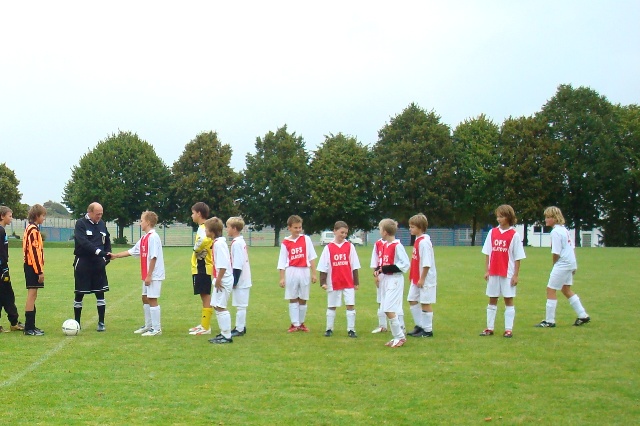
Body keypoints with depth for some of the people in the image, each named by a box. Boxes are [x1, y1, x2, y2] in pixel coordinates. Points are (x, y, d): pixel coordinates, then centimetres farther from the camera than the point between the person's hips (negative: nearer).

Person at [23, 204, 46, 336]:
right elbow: (34, 251, -20)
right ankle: (29, 328, -8)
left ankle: (30, 326, 17)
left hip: (30, 266, 10)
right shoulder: (33, 230, -14)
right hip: (33, 266, -10)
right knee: (32, 295, -8)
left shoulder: (31, 228, 16)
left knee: (32, 295, 12)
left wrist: (39, 269, 18)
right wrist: (40, 271, -20)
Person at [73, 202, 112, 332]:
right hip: (83, 262, -4)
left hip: (98, 263, 4)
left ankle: (101, 323, 11)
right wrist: (99, 252, -31)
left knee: (100, 293, 4)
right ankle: (76, 322, 16)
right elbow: (83, 242, -23)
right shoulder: (80, 224, -9)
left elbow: (107, 241, 18)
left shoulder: (102, 224, 8)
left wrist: (107, 255, 1)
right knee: (79, 294, 5)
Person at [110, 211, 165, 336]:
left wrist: (149, 275, -20)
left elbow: (153, 257, -20)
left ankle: (156, 329, 1)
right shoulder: (144, 238, 12)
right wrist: (115, 255, 22)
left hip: (154, 275, -10)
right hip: (147, 275, 10)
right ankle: (148, 326, 27)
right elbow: (131, 251, 21)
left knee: (152, 299, -6)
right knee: (145, 298, 16)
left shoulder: (153, 237, -17)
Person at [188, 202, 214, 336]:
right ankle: (203, 324, 24)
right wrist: (198, 249, 7)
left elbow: (204, 240, -38)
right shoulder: (203, 228, 14)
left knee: (206, 297, -5)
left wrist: (197, 249, -21)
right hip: (202, 268, 10)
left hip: (202, 268, -10)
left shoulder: (203, 228, -17)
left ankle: (206, 327, -1)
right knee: (205, 296, 15)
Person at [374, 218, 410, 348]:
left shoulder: (397, 246, -14)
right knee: (387, 310, 9)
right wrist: (379, 269, 4)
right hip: (385, 280, 9)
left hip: (395, 280, -9)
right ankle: (397, 336, 18)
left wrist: (390, 268, -19)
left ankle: (400, 337, 0)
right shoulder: (385, 245, 12)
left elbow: (406, 264, -15)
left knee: (389, 310, -12)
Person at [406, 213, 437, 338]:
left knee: (425, 303, -1)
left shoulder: (424, 242, -19)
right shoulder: (417, 241, 10)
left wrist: (422, 279, -21)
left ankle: (428, 330, 10)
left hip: (425, 279, -10)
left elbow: (426, 263, -23)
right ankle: (420, 326, 26)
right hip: (416, 278, 10)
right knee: (412, 300, 14)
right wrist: (412, 276, 17)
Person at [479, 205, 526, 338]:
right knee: (492, 300, 9)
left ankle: (508, 329, 6)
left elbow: (518, 257, -4)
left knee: (508, 300, 2)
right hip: (493, 273, 4)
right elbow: (488, 253, 8)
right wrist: (487, 270, 4)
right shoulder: (492, 233, 5)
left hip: (508, 273, -4)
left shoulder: (514, 235, -5)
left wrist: (516, 275, -7)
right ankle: (489, 328, 15)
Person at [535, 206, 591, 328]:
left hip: (562, 264, -10)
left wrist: (554, 264, -2)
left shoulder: (555, 232, -17)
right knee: (566, 290, 21)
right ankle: (583, 316, 25)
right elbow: (571, 247, 17)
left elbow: (556, 253, -19)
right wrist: (574, 265, 21)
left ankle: (549, 321, -2)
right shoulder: (564, 229, 13)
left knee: (550, 290, -4)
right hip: (570, 263, 10)